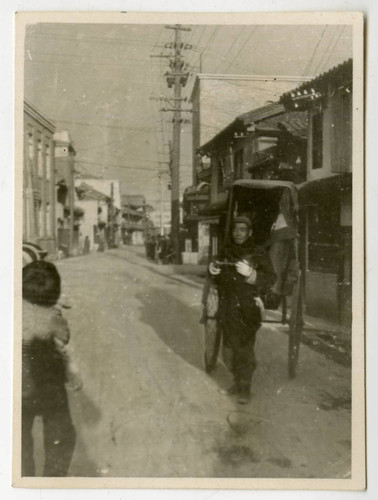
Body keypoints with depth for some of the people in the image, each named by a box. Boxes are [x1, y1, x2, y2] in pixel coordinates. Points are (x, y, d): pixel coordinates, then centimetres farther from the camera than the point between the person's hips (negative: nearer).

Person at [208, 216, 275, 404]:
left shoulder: (258, 254, -3)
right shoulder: (227, 253, 12)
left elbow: (269, 280, -10)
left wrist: (250, 273, -26)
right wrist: (215, 272, -2)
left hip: (247, 311, -5)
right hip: (227, 309, 5)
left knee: (244, 350, -2)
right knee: (229, 350, 9)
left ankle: (245, 388, 15)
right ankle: (237, 382, 28)